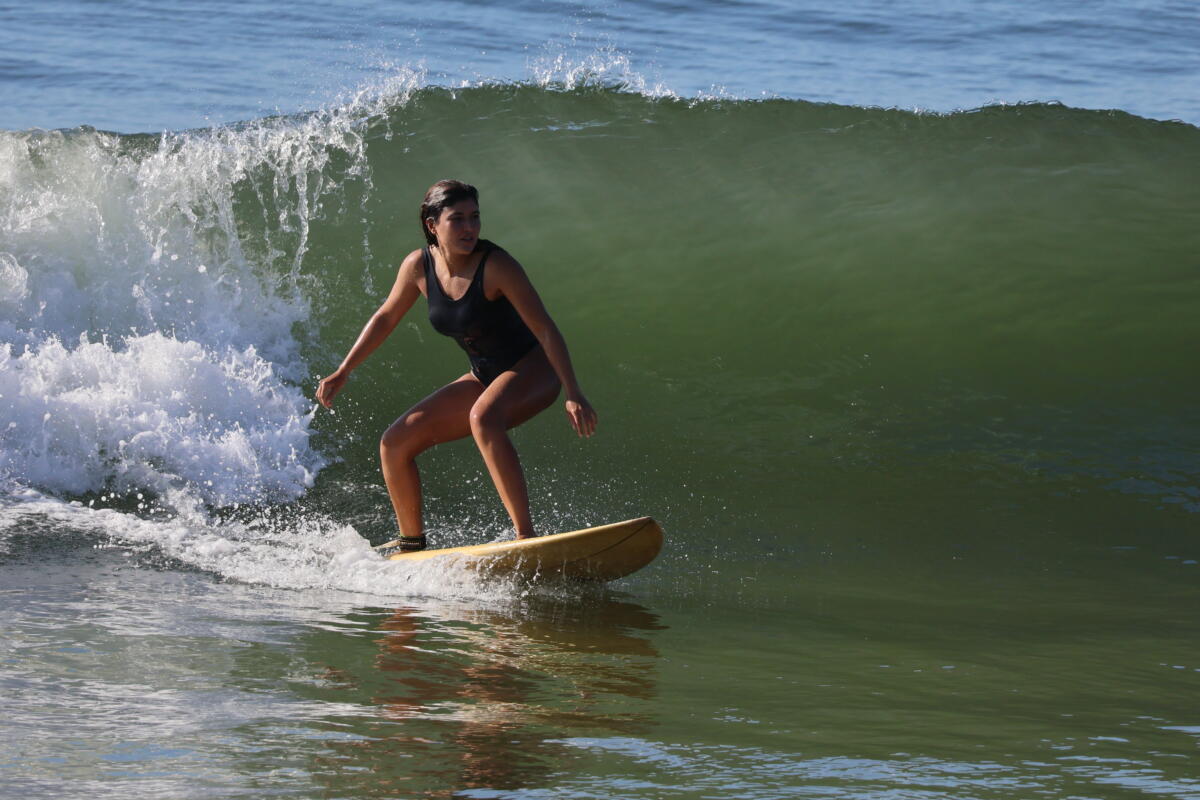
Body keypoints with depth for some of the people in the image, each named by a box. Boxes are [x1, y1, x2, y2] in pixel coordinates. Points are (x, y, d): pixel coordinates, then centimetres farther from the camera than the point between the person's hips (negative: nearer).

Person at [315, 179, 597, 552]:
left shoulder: (496, 266, -22)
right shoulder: (419, 266, -5)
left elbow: (545, 330, -23)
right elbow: (386, 318, 12)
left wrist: (574, 395, -30)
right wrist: (343, 373, 11)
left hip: (534, 370, -7)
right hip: (485, 378, 7)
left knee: (483, 417, -39)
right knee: (395, 444, 0)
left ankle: (526, 536, -42)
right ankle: (412, 544, 18)